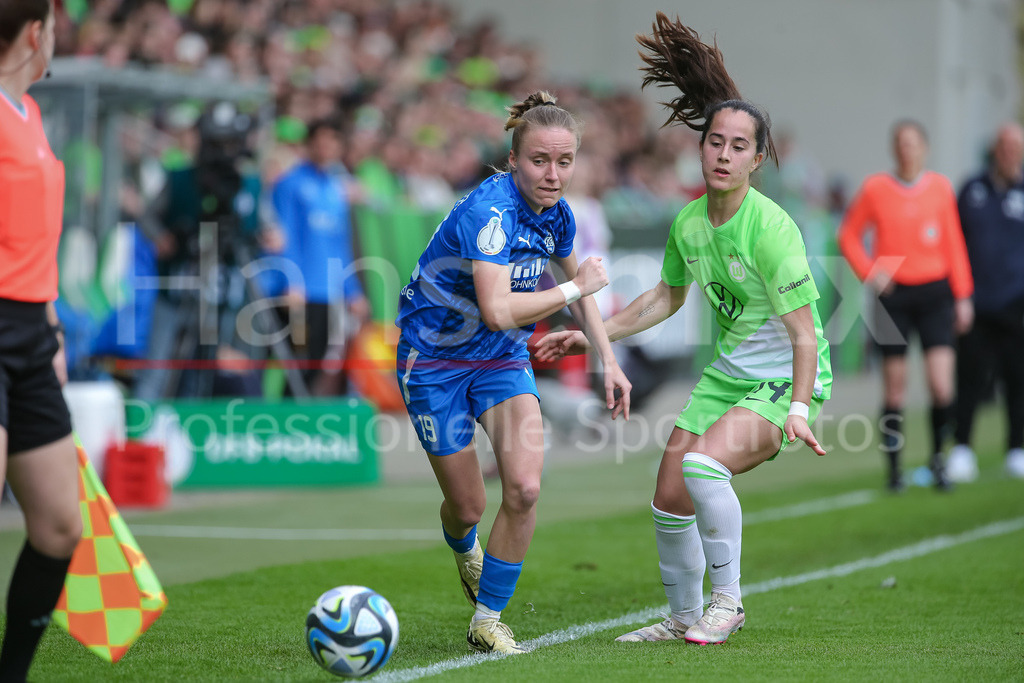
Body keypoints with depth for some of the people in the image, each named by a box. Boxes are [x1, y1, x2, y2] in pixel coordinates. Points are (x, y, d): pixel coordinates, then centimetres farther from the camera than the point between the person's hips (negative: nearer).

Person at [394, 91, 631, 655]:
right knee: (468, 506, 4)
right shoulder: (489, 211, -28)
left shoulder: (556, 213, -5)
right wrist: (575, 288, -26)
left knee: (525, 487, -17)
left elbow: (578, 287, 16)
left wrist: (608, 361, 12)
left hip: (501, 360, 5)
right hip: (434, 362, -5)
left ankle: (487, 622, -1)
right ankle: (464, 548, 45)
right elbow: (498, 310, -38)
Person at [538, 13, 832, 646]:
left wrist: (798, 409, -34)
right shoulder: (688, 223, -1)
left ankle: (727, 598, -13)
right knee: (670, 497, 4)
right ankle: (685, 618, 25)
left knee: (704, 461, -30)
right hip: (729, 372, 7)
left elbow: (804, 334, -23)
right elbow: (667, 296, 18)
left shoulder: (771, 227, -23)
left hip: (787, 379, -7)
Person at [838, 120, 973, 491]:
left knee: (941, 385, -10)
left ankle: (938, 457, 12)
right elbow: (848, 235, 10)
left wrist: (962, 296, 6)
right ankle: (894, 469, 13)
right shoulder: (875, 188, 0)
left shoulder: (940, 187, 4)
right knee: (895, 389, 2)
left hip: (934, 293, 1)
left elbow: (954, 244, 9)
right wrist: (868, 271, -5)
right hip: (893, 296, -1)